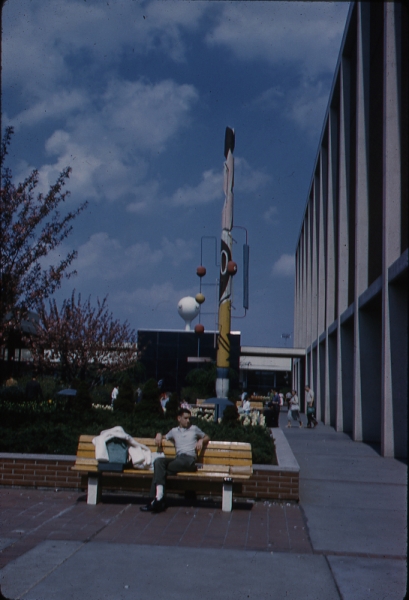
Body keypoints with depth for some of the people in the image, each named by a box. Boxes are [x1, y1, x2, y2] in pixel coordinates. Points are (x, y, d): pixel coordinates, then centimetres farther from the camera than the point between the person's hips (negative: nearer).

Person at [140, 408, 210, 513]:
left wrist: (201, 440, 9)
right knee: (159, 461, -31)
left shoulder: (194, 429, 25)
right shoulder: (174, 431, 28)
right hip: (177, 459, 3)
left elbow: (207, 437, 32)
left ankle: (158, 497, -33)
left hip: (190, 460, -3)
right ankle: (158, 497, -41)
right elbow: (164, 437, 38)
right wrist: (159, 434, 15)